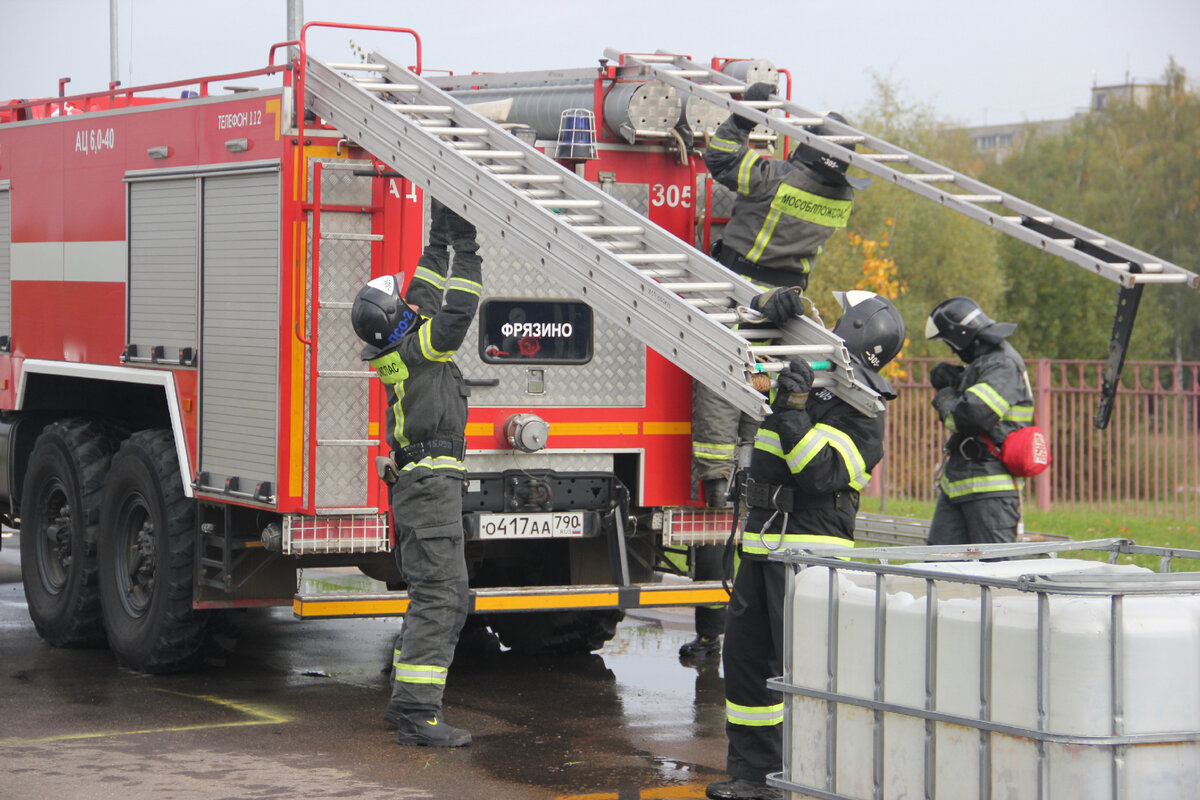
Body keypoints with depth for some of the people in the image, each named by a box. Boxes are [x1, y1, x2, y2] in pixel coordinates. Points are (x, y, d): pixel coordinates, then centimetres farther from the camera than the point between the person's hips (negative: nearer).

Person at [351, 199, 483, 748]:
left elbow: (426, 294, 23)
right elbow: (457, 311, -16)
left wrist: (442, 240, 22)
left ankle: (407, 700, 18)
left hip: (416, 490, 10)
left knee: (445, 599, 15)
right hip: (430, 482, -10)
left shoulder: (399, 349, 14)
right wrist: (466, 250, -9)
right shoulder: (416, 349, -10)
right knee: (437, 599, -12)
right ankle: (416, 713, -16)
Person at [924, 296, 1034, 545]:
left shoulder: (1003, 367, -15)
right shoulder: (980, 363, 17)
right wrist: (948, 382, 6)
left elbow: (971, 415, -27)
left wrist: (945, 400, -5)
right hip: (957, 482, 10)